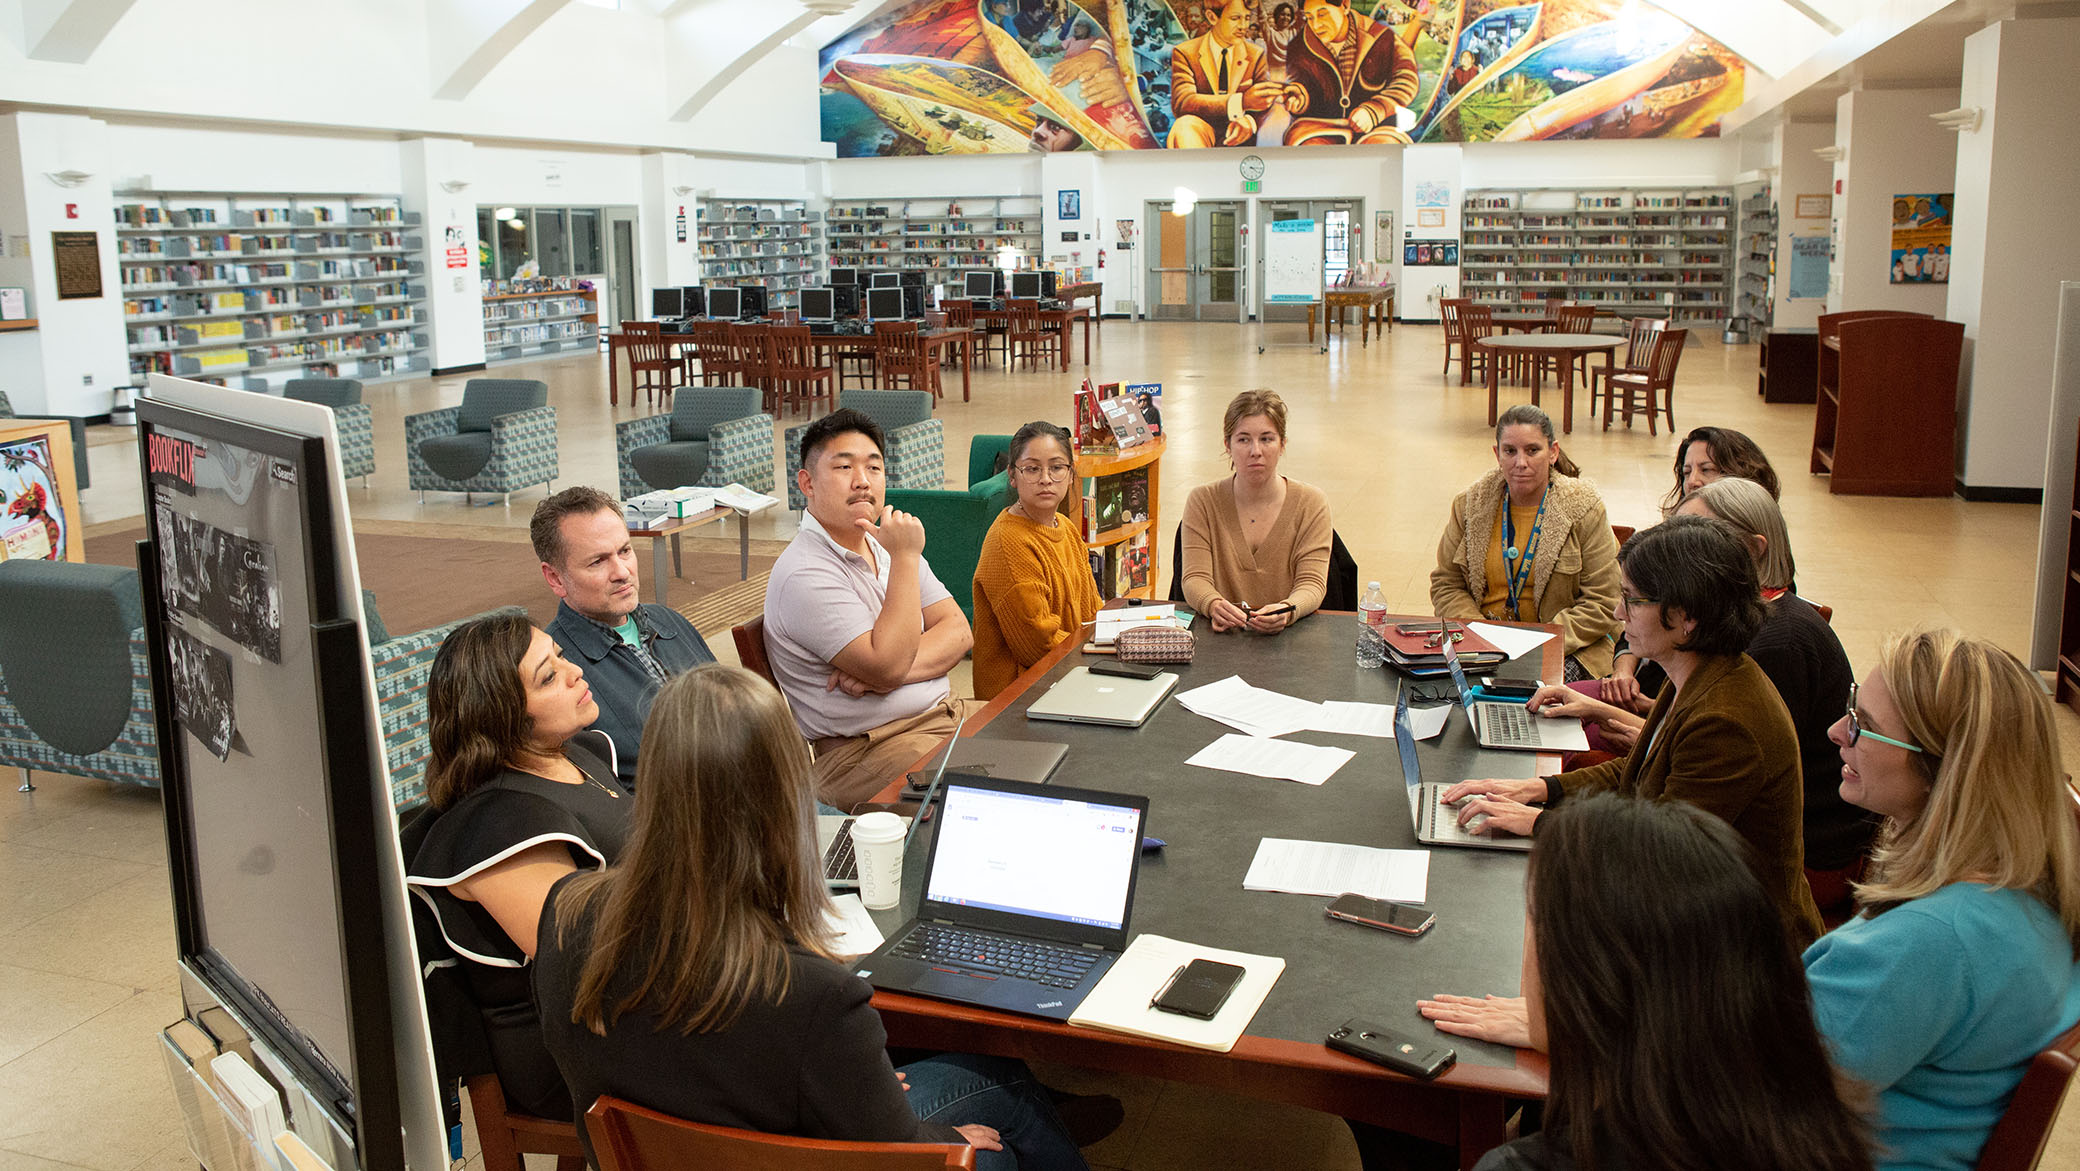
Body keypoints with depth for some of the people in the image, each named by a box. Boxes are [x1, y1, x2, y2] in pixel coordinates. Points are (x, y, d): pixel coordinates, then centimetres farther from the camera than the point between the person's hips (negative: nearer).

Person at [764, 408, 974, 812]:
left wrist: (887, 673, -14)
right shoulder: (805, 574, -14)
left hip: (945, 714, 8)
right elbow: (889, 667, -22)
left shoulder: (886, 542, 13)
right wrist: (905, 558, -19)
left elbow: (958, 633, 5)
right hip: (864, 749, -8)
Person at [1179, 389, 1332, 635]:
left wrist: (1286, 610, -28)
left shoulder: (1311, 503, 4)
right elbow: (1195, 579, -4)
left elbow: (1312, 584, -5)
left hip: (1290, 637, -2)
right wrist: (1214, 605, -28)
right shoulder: (1202, 501, 5)